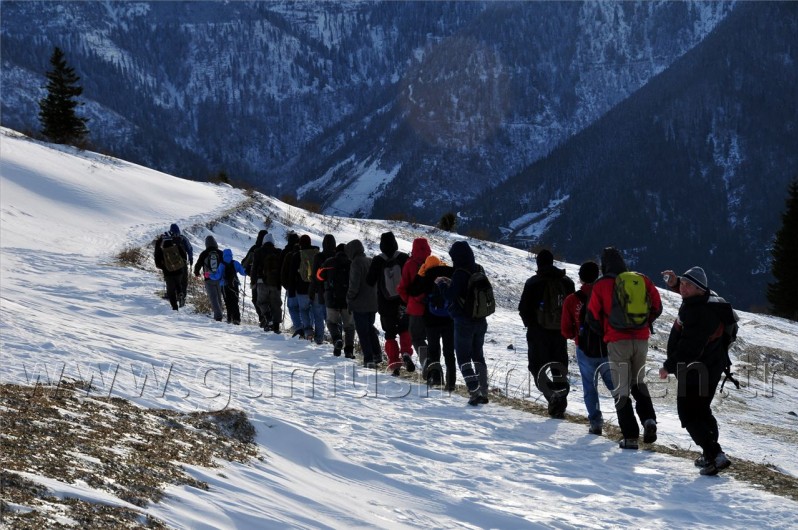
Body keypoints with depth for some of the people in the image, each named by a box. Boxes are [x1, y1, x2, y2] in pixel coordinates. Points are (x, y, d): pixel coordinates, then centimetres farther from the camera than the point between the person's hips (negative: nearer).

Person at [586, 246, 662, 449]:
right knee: (638, 382, 22)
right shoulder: (642, 280, 3)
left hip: (617, 341, -3)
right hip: (641, 340, 3)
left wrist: (605, 333, 15)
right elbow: (657, 307, 8)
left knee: (621, 388, 3)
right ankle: (648, 419, 0)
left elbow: (593, 316, -2)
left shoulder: (601, 285, -5)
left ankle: (630, 436, -2)